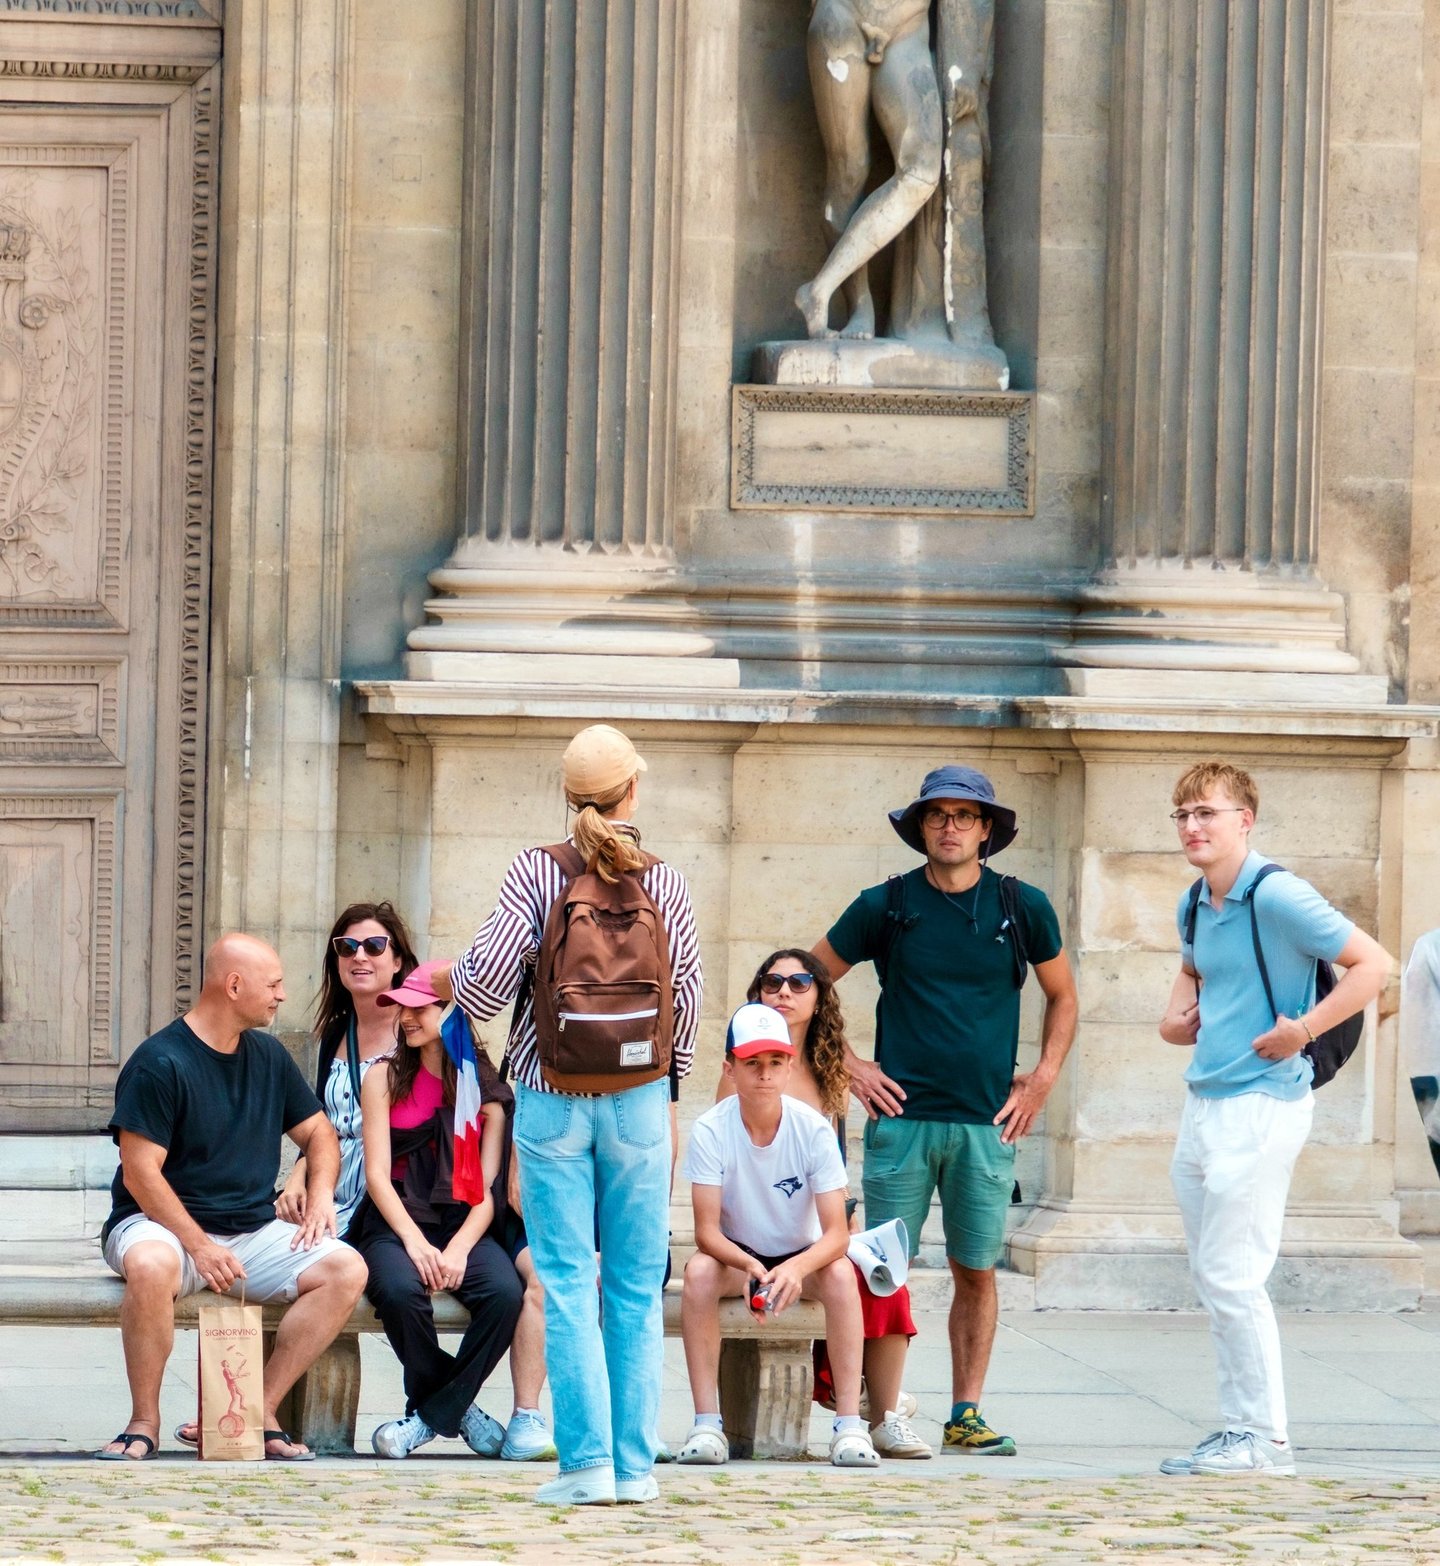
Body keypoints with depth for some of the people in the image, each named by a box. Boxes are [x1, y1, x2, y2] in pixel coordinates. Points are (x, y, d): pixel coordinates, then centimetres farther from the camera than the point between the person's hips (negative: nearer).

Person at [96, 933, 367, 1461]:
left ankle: (262, 1410, -14)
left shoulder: (268, 1055, 12)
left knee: (346, 1270, -17)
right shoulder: (160, 1063, -11)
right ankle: (145, 1420, -24)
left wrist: (320, 1193, 1)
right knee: (151, 1266, -41)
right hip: (163, 1223, -6)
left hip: (254, 1230, 6)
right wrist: (199, 1246, -23)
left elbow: (317, 1131, 23)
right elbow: (141, 1173, -15)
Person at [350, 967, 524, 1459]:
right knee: (400, 1289, -35)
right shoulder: (385, 1081, 7)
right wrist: (415, 1242, -17)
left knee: (504, 1291, -31)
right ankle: (458, 1409, -10)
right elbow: (377, 1175, -1)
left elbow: (488, 1189, 2)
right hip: (394, 1223, -1)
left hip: (463, 1224, 1)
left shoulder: (486, 1091, 8)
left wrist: (458, 1249, -17)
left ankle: (433, 1414, -13)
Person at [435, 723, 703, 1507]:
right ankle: (634, 1464, 7)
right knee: (635, 1287, 7)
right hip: (638, 1099, 1)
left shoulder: (535, 873, -6)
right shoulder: (665, 883, -2)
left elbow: (486, 984, -11)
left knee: (567, 1284, 1)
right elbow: (687, 1000, 3)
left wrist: (449, 978, 13)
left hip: (551, 1099, -1)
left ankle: (586, 1461, -4)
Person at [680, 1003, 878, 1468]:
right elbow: (706, 1231, -21)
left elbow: (837, 1234, -21)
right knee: (698, 1271, -33)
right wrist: (750, 1267, -42)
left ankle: (849, 1424, -33)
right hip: (737, 1257, 0)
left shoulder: (813, 1129, -17)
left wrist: (797, 1268, -42)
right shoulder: (711, 1132, -17)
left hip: (803, 1257, 0)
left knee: (840, 1273, -32)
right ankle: (706, 1423, -32)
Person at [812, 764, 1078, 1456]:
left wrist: (1041, 1080, 9)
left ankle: (966, 1413, 11)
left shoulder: (1022, 907, 5)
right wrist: (849, 1065, 4)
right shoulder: (885, 906, 1)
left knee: (976, 1271, 4)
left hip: (986, 1122, 1)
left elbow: (1062, 996, 19)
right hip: (902, 1116, -1)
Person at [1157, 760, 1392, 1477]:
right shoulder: (1196, 904, 11)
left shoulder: (1276, 896, -14)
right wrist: (1176, 1015, 15)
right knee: (1211, 1276, 11)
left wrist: (1302, 1030, -20)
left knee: (1230, 1276, -9)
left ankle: (1263, 1438, -2)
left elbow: (1371, 963, -16)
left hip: (1260, 1103, -9)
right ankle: (1239, 1427, 16)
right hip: (1203, 1104, 9)